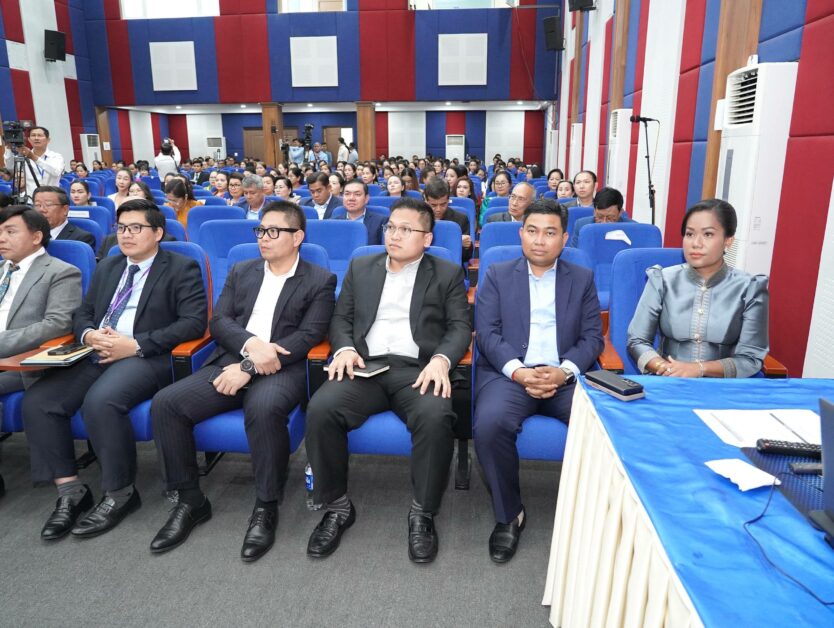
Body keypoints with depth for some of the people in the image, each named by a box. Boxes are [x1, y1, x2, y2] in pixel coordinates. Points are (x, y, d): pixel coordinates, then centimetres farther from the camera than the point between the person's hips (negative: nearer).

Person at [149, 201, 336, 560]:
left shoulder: (320, 281, 6)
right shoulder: (241, 272, 20)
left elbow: (308, 336, -6)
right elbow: (219, 322, 9)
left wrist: (250, 366, -16)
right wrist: (251, 343, -14)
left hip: (281, 368, -5)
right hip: (231, 361, 5)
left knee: (264, 408, -37)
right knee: (165, 403, -17)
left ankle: (266, 508, -16)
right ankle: (190, 500, 0)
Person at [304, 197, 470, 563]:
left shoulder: (448, 274, 13)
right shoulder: (360, 268, 20)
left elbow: (460, 327, 5)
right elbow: (341, 318, 17)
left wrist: (441, 359, -16)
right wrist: (345, 348, -5)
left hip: (418, 369, -2)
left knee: (435, 417, -34)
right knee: (320, 409, -27)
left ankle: (423, 513, -11)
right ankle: (337, 507, -6)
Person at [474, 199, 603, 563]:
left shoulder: (582, 279, 16)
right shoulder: (497, 276, 12)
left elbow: (592, 337, 7)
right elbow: (487, 333, 1)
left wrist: (564, 371, -13)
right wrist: (518, 371, -16)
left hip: (567, 376, 1)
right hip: (509, 373, -1)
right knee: (490, 423, -31)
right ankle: (509, 515, -7)